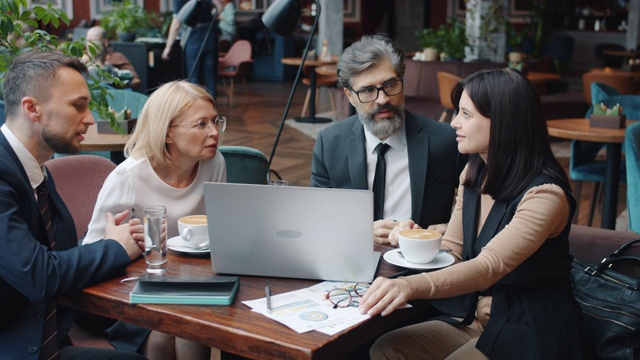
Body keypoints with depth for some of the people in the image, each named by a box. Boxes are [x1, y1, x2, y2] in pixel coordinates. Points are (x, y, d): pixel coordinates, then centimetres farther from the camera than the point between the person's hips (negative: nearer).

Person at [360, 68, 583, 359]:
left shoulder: (544, 194, -21)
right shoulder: (474, 174, 4)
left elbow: (489, 267, -34)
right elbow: (451, 253, 7)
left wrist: (411, 286, -50)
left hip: (527, 334, -6)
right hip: (471, 316, 7)